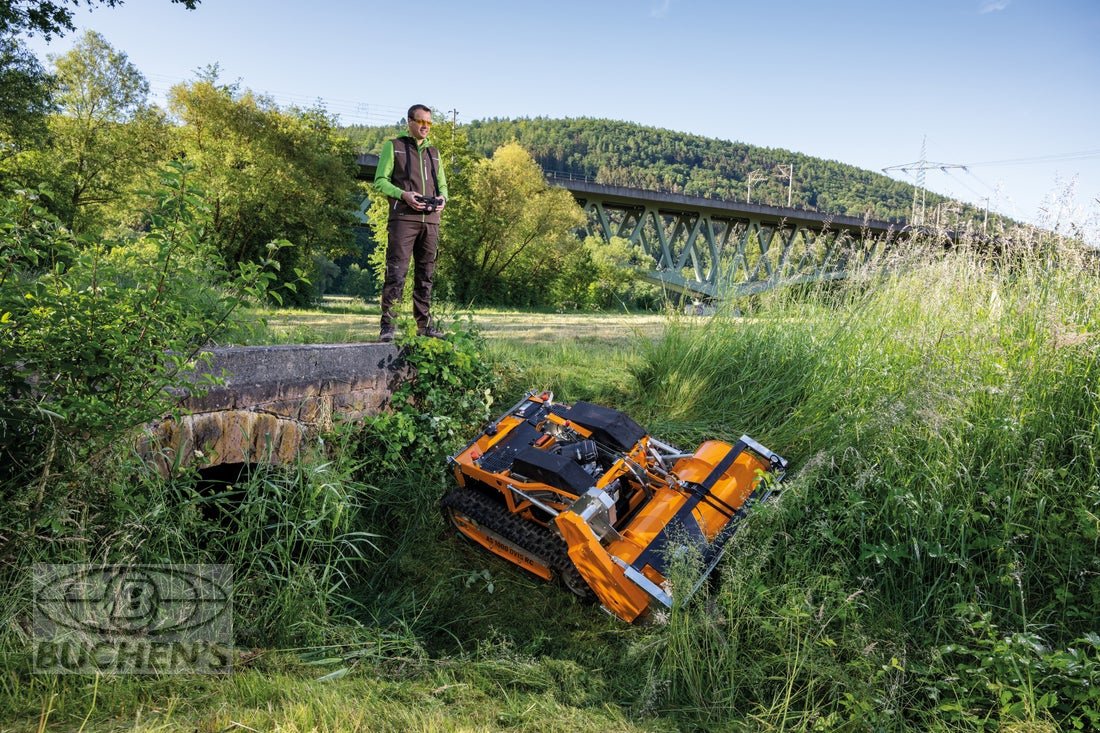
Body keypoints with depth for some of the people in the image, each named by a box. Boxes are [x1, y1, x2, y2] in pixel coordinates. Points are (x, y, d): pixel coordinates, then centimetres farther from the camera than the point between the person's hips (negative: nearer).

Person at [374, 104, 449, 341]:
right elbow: (380, 181, 1)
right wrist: (403, 194, -16)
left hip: (430, 220, 5)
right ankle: (388, 324, -10)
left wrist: (442, 198, 0)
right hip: (403, 217, -5)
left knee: (425, 273, 7)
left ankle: (424, 323, 13)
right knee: (396, 271, -11)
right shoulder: (393, 146, 8)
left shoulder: (433, 152, 22)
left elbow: (442, 184, 24)